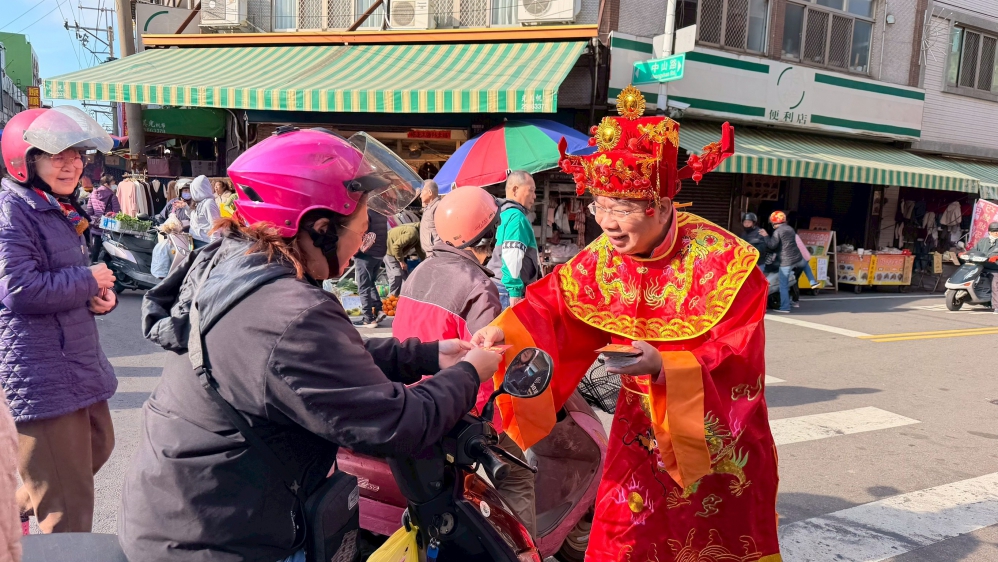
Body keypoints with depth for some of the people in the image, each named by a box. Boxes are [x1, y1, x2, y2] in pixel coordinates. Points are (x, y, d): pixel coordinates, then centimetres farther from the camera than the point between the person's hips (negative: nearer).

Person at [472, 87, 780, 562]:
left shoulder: (725, 261, -22)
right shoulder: (603, 260, -8)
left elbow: (736, 360, -22)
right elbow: (549, 306, -6)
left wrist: (664, 367, -36)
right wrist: (503, 331, -26)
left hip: (717, 438, -3)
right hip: (641, 435, 3)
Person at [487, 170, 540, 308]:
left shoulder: (502, 214, 17)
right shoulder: (516, 216, -13)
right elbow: (512, 257, -23)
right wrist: (515, 293, -25)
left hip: (495, 286, 10)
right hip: (508, 290, -10)